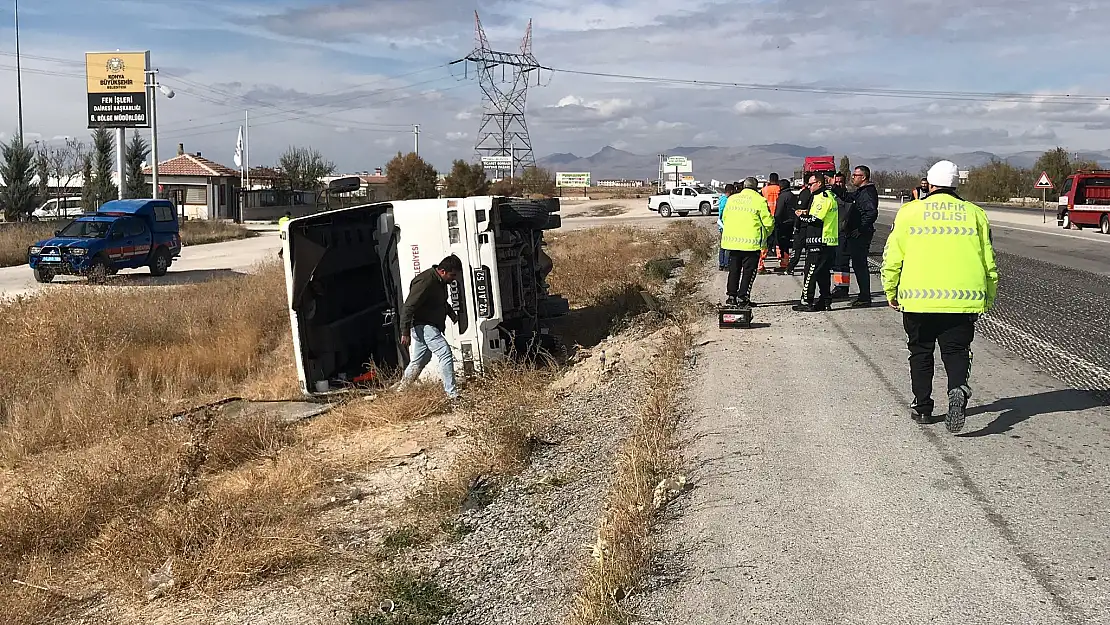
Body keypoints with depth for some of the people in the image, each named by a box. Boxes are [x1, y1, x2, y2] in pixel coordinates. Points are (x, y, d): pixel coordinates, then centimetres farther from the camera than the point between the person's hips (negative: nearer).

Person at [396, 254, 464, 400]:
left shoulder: (440, 281, 9)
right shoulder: (426, 281, -22)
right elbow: (408, 307, -24)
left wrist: (451, 313, 21)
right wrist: (405, 333, -24)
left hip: (431, 326, 10)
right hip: (423, 326, -10)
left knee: (419, 361, 17)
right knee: (446, 354, -18)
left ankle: (400, 391, 29)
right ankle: (452, 393, -19)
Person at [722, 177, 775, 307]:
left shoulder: (732, 199, 8)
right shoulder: (760, 201, -7)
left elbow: (724, 218, 16)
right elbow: (768, 222, -6)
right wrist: (765, 236, 12)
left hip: (732, 239, 5)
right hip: (751, 241, -5)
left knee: (733, 270, 14)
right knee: (749, 271, 3)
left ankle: (732, 297, 14)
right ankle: (742, 298, 0)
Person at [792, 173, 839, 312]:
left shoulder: (822, 198, -15)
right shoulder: (830, 195, 18)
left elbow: (815, 220, -21)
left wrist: (801, 216, -4)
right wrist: (807, 213, 9)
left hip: (819, 243, -10)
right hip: (829, 242, 10)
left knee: (811, 273, -6)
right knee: (823, 273, 14)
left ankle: (806, 302, -4)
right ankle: (826, 301, 17)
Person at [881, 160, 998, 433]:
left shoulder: (910, 211, 4)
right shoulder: (974, 213, 9)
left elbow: (892, 258, 4)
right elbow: (989, 262, 10)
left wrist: (891, 292, 16)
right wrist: (988, 298, 20)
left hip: (918, 297, -1)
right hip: (963, 298, 1)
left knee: (920, 352, 14)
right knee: (956, 351, 6)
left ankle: (922, 407, 17)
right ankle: (958, 390, -22)